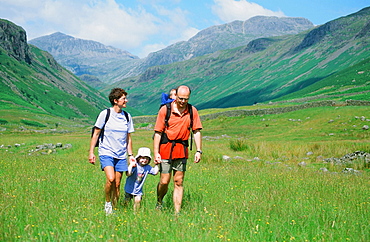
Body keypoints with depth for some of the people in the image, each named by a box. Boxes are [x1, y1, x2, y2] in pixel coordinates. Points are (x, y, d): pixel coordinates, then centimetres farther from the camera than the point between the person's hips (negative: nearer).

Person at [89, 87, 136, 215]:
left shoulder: (127, 116, 8)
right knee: (111, 179, -22)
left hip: (121, 155, 4)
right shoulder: (105, 114, -4)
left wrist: (130, 154, 13)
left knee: (117, 185, 3)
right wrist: (91, 152, -1)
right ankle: (107, 202, 2)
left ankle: (113, 209, 17)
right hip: (106, 153, -4)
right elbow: (96, 134, 2)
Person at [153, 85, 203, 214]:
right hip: (166, 149, -2)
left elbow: (197, 131, 8)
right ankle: (159, 202, 27)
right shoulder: (165, 110, -6)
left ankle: (177, 212, 9)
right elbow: (158, 132, -4)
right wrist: (156, 152, -10)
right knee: (164, 181, -2)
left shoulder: (192, 111, 3)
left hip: (182, 150, 3)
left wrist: (198, 150, -1)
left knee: (179, 182, 4)